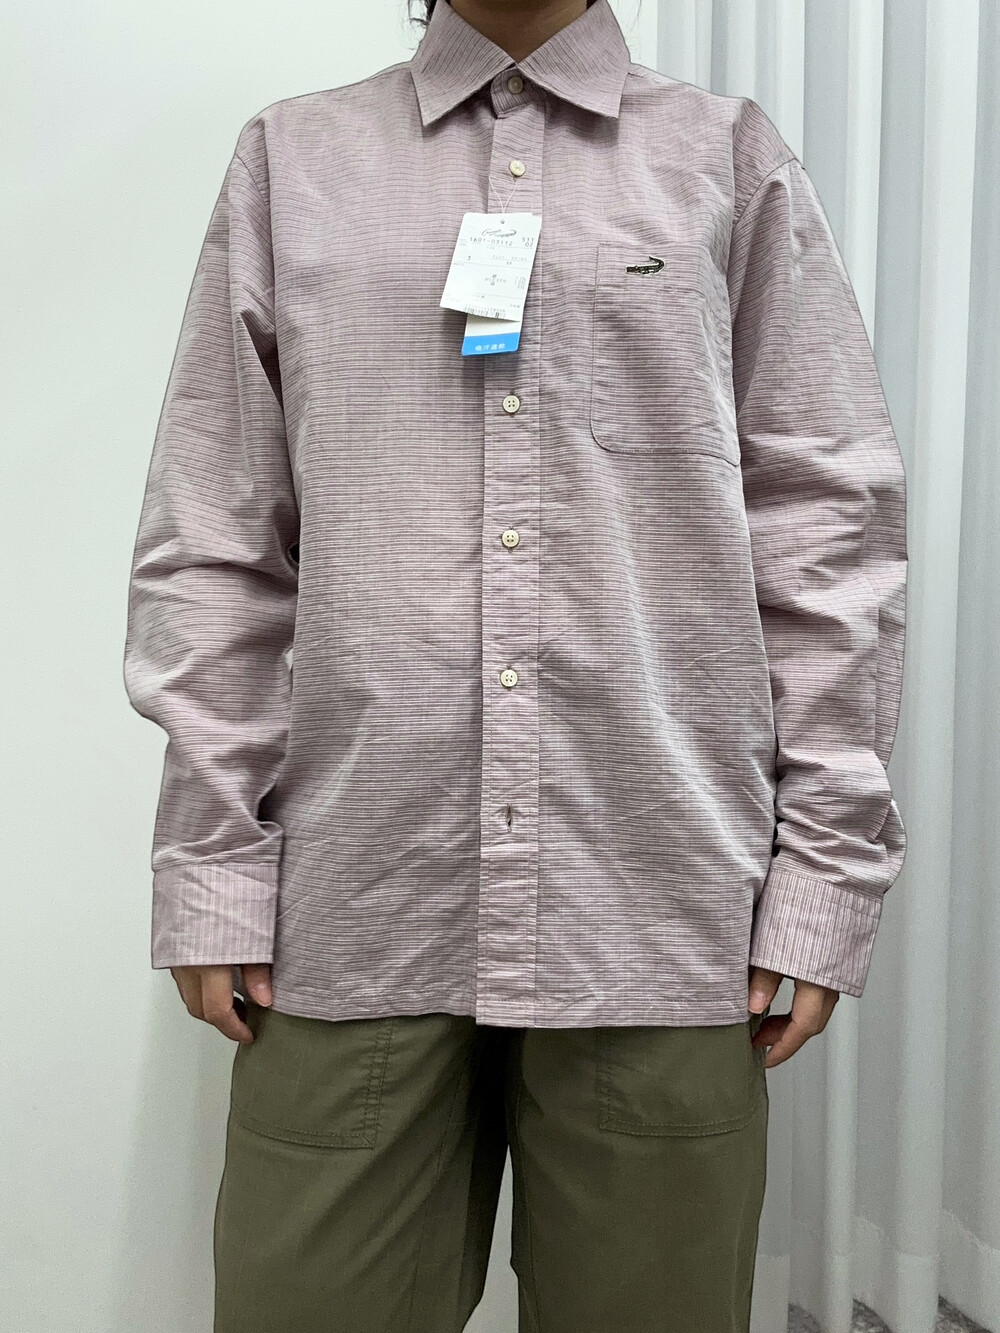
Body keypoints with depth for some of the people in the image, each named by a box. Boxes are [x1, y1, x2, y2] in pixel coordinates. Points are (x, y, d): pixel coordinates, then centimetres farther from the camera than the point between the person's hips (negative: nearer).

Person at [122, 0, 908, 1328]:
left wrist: (824, 869, -1)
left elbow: (831, 524, 6)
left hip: (662, 907, 0)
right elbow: (214, 541, 8)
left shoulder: (733, 158, 11)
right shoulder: (290, 157, 13)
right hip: (352, 909, 1)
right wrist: (212, 866, 2)